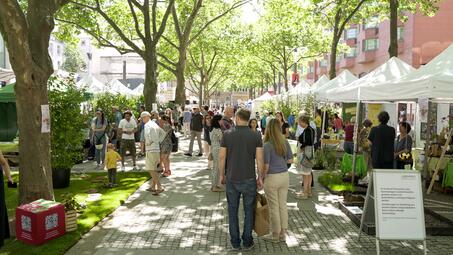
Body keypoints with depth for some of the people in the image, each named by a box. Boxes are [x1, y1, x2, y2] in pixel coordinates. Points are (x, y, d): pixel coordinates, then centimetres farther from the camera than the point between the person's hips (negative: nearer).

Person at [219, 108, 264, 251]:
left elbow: (222, 158, -4)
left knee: (233, 211, 14)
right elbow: (259, 159, -7)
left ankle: (235, 242, 22)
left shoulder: (227, 135, -6)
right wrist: (260, 177, 4)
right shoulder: (256, 136, -7)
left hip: (231, 180, 1)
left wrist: (222, 175, 10)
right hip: (249, 179, 0)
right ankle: (247, 242, 21)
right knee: (249, 211, 14)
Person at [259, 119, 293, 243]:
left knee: (274, 207, 7)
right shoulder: (285, 142, -1)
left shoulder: (267, 145, -18)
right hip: (284, 176, 6)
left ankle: (275, 234, 20)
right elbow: (290, 160, 9)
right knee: (282, 205, 15)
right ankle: (282, 233, 25)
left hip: (272, 178, -6)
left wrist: (260, 179, -3)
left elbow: (265, 167, -17)